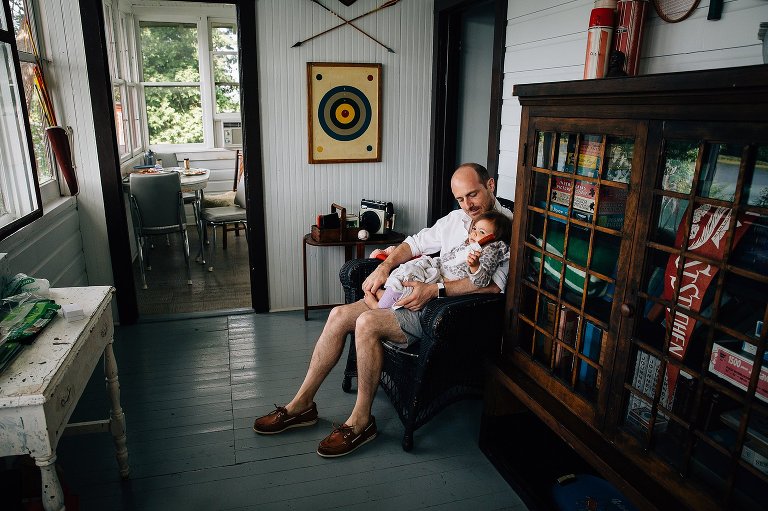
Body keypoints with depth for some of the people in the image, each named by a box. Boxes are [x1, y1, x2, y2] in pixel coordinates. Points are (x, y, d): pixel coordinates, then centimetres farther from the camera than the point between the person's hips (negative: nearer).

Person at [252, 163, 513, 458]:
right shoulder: (455, 219, 17)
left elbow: (495, 283, -22)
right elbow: (416, 242, 21)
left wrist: (435, 290, -26)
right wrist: (385, 267, 2)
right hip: (420, 293, 8)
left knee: (367, 323, -27)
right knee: (340, 315, -6)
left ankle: (361, 420, -10)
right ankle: (302, 404, 4)